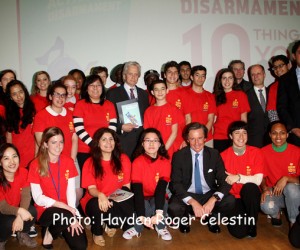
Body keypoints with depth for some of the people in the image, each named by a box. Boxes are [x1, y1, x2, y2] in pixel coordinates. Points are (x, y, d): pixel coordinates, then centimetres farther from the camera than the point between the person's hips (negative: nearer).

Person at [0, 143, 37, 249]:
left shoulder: (23, 172, -16)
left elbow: (26, 196, -18)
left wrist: (20, 216, -35)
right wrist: (19, 211, -43)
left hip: (15, 209, 3)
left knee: (32, 211, -25)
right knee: (10, 223, -32)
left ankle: (22, 234, 6)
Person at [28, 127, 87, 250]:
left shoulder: (68, 161, 0)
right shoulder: (35, 165, -10)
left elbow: (71, 190, -3)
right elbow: (38, 198, -10)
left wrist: (72, 216, -14)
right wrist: (61, 205, -20)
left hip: (65, 210, 4)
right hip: (45, 210, -3)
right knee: (64, 216, -36)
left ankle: (60, 227, 18)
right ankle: (49, 232, -3)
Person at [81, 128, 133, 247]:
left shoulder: (123, 159, 2)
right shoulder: (90, 163, -3)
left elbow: (126, 185, 3)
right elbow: (91, 188, -11)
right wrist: (100, 195, -35)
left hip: (117, 201, 2)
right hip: (95, 200, -2)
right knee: (96, 205, -36)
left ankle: (112, 224, 6)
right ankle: (97, 232, -2)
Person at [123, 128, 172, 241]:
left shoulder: (165, 162, -10)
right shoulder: (137, 162, -14)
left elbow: (162, 187, -20)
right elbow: (137, 189, -23)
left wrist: (158, 213, -35)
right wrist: (141, 216, -35)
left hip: (157, 198, 1)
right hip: (142, 199, -1)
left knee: (162, 203, -32)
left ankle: (160, 227, -2)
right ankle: (137, 228, -2)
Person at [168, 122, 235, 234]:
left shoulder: (214, 154, -4)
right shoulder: (179, 156, -8)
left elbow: (224, 181, -8)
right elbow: (176, 183, -14)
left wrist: (213, 199, -27)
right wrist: (193, 202, -29)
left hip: (209, 195, 2)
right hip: (187, 195, -1)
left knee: (230, 200, -26)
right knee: (173, 207, -32)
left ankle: (211, 218, 7)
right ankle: (184, 218, 7)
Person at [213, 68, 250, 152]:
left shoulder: (241, 95, 5)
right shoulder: (215, 97, 8)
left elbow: (243, 119, 5)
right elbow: (213, 119, 8)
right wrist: (211, 136, 0)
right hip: (219, 138, 1)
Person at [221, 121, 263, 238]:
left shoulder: (256, 152, -5)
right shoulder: (224, 155, -4)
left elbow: (258, 180, -14)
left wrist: (238, 178, -20)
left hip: (250, 196, 1)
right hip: (233, 197, 0)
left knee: (250, 187, -36)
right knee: (238, 232, -21)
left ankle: (252, 224, -9)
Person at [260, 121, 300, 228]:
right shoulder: (264, 152, -5)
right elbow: (262, 176, 3)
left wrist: (286, 179, -27)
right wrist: (264, 188, -17)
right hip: (273, 192, 0)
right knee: (266, 206, -33)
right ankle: (276, 213, 8)